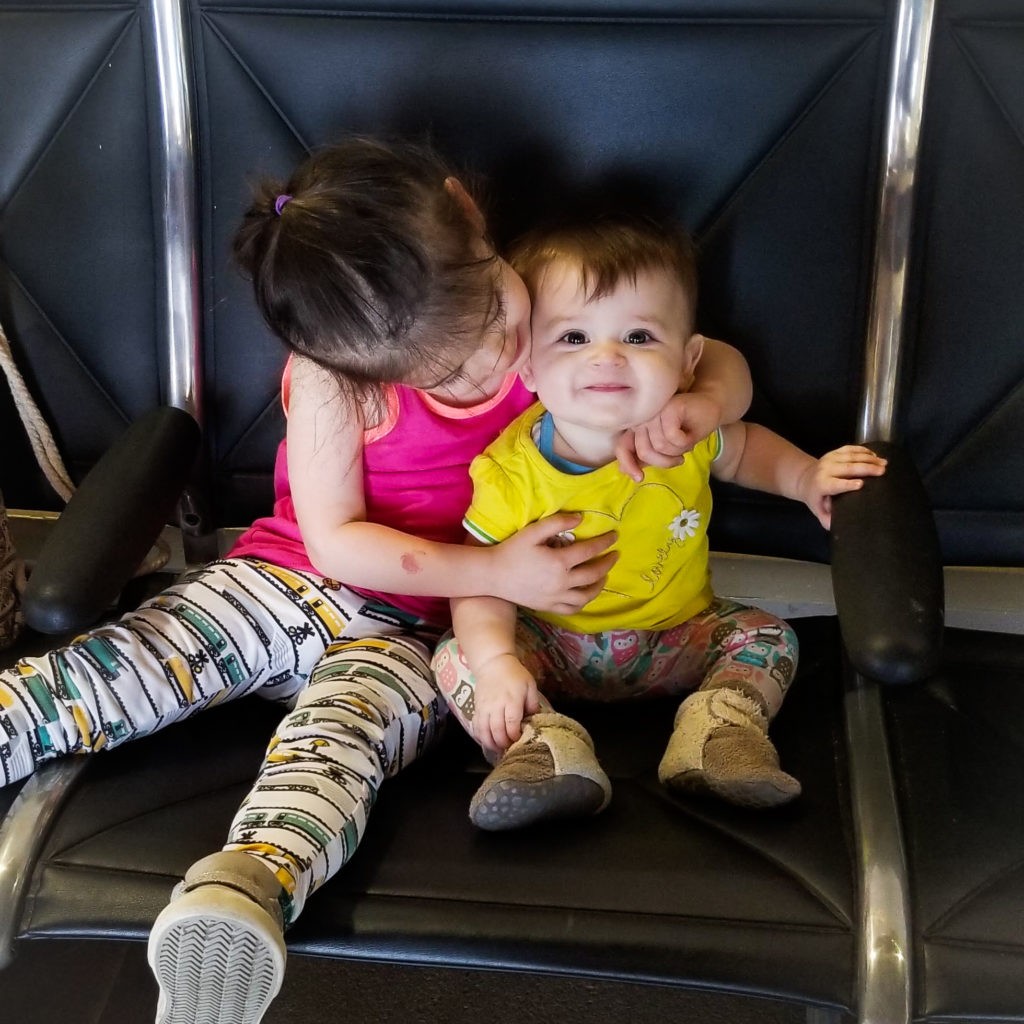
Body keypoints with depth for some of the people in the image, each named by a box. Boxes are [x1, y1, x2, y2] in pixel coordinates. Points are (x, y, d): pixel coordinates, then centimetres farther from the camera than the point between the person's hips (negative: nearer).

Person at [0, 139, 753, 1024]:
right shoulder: (334, 372, -14)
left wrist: (699, 406, -23)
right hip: (294, 580, 2)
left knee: (344, 724, -35)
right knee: (138, 659, -24)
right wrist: (500, 571, -20)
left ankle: (243, 889, -63)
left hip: (418, 632, -1)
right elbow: (334, 540, -10)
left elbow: (726, 364, 2)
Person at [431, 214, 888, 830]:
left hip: (678, 638, 2)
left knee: (768, 637, -12)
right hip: (554, 646, -2)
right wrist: (496, 663, -33)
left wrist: (808, 478, -7)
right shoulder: (512, 473, -23)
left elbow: (744, 449, 10)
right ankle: (546, 745, -33)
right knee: (458, 659, -21)